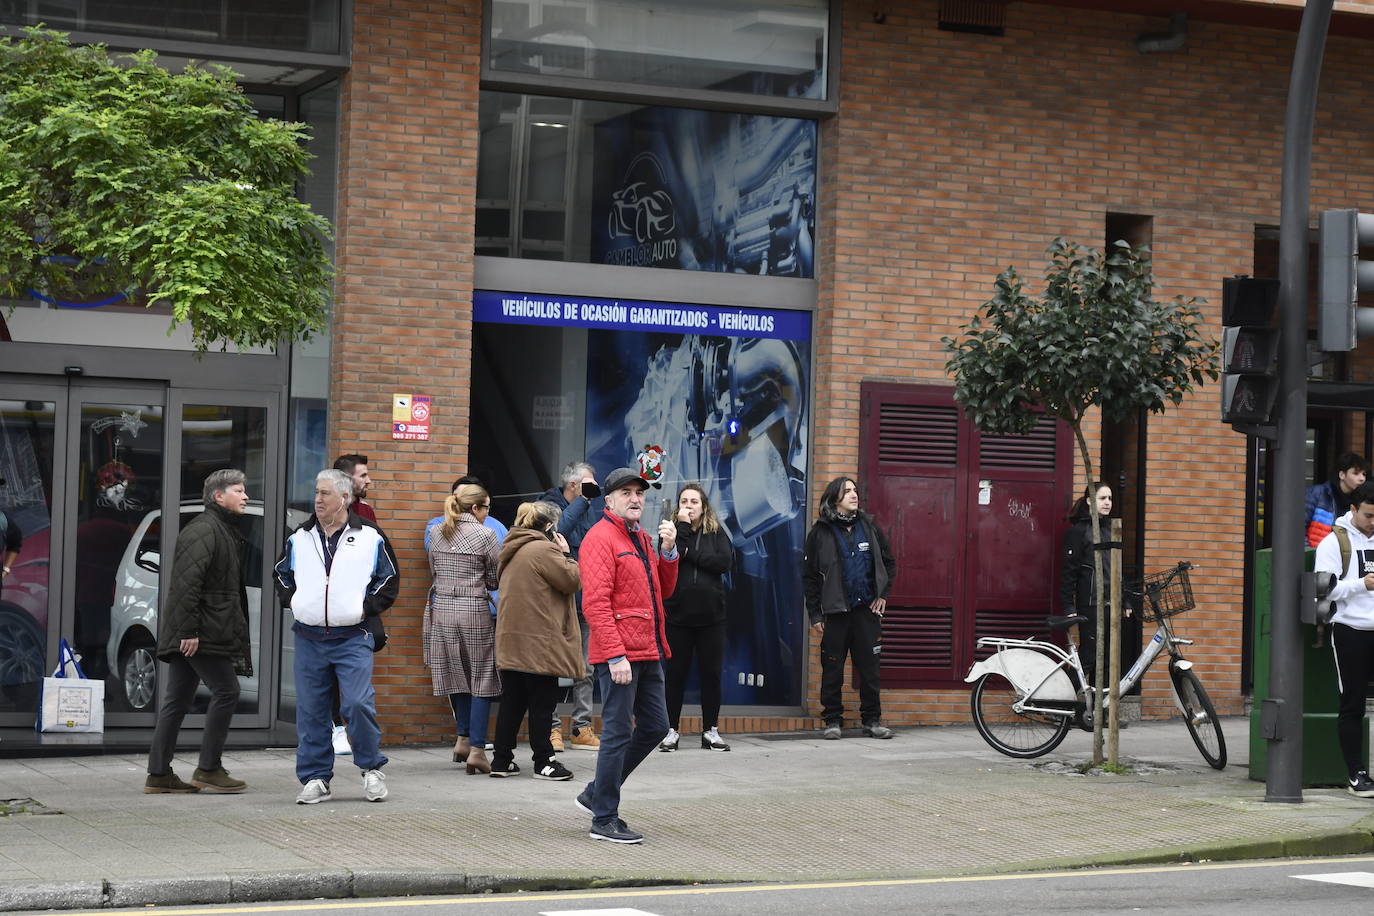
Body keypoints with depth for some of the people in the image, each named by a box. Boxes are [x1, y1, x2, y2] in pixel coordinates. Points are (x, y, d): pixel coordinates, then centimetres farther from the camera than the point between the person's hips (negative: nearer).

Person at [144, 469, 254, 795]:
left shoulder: (224, 531, 21)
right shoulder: (203, 530, -12)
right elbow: (186, 582, -21)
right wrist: (189, 630, -24)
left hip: (191, 634, 10)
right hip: (200, 633, -10)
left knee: (177, 698, 9)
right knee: (226, 691, -8)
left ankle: (158, 774, 11)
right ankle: (209, 768, -3)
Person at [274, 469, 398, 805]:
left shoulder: (370, 537, 1)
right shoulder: (300, 538, 10)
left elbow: (389, 580, 8)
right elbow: (281, 574, 25)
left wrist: (366, 608, -3)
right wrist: (292, 601, 8)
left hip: (353, 638, -3)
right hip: (309, 639, 3)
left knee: (358, 704, -13)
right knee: (311, 711, 3)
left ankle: (372, 768, 7)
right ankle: (315, 779, 11)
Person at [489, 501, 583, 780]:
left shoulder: (512, 550, 17)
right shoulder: (543, 550, -12)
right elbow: (572, 581, -13)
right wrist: (566, 554, 2)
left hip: (511, 642, 9)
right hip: (538, 641, -9)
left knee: (512, 702, 11)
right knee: (542, 703, -2)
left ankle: (501, 760, 12)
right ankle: (544, 762, 0)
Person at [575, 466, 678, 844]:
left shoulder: (641, 538, 18)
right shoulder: (600, 538, -10)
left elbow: (662, 590, 21)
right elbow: (595, 603, -18)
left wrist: (668, 551, 5)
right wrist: (616, 656, -23)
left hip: (647, 652, 9)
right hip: (618, 655, -9)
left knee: (655, 726, 13)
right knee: (618, 733, -5)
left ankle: (597, 793, 25)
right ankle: (604, 820, 3)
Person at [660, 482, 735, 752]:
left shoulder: (716, 533, 7)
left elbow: (725, 561, -10)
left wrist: (690, 554, -12)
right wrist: (682, 527, -14)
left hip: (711, 616, 1)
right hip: (678, 615, -1)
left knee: (711, 674, 5)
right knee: (675, 673, 3)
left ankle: (710, 730, 13)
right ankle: (671, 730, 11)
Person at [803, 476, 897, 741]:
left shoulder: (869, 526, 7)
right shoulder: (821, 532, -1)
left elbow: (889, 563, 17)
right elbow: (809, 576, 1)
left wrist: (883, 594, 7)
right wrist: (815, 614, -3)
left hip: (867, 610, 2)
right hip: (835, 611, -2)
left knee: (869, 667, 4)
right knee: (832, 669, 3)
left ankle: (872, 719, 12)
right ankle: (833, 720, 11)